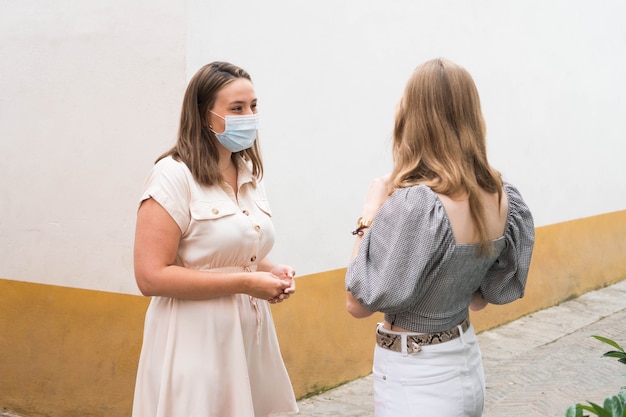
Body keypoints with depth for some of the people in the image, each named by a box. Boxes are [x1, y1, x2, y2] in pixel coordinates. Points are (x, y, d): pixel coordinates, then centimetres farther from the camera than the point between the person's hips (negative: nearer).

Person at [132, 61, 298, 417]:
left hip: (250, 339, 7)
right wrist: (244, 283, -20)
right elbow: (151, 276, -20)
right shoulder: (174, 175, -14)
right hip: (197, 344, -7)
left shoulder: (250, 174, 10)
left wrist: (270, 272, 1)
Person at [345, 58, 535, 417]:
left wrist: (371, 215, -12)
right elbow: (480, 299, 7)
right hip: (467, 364, 7)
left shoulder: (415, 204, -27)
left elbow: (358, 303, -18)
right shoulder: (501, 198, -5)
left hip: (415, 377, -7)